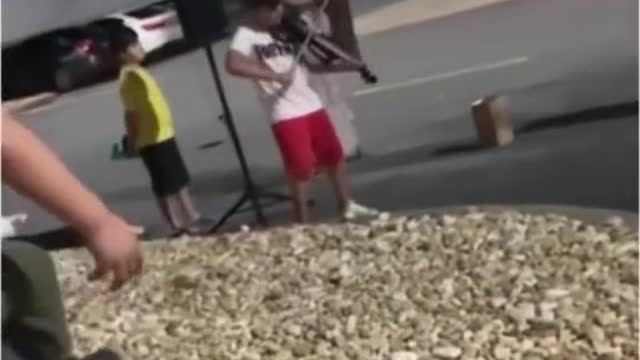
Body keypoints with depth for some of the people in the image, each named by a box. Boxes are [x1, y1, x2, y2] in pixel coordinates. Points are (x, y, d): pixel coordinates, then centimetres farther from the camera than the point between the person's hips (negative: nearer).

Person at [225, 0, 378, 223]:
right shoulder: (246, 36, -9)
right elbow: (233, 65, -28)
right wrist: (274, 75, -27)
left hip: (311, 104, 6)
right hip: (285, 114, -6)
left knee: (334, 155, 14)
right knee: (301, 169, -5)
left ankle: (347, 206, 33)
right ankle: (303, 224, 10)